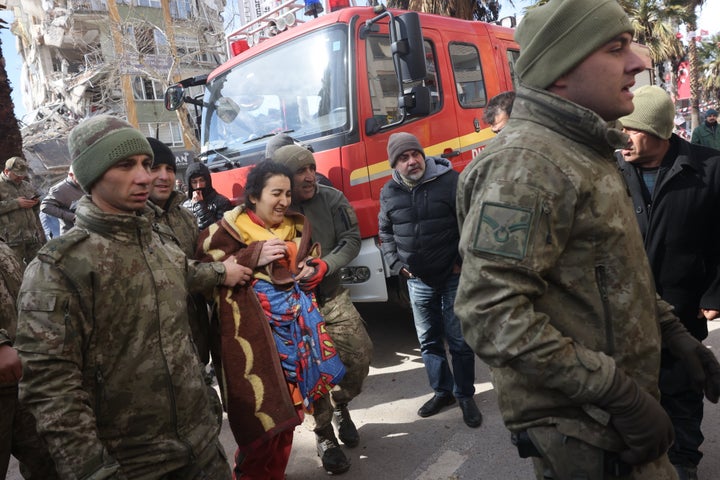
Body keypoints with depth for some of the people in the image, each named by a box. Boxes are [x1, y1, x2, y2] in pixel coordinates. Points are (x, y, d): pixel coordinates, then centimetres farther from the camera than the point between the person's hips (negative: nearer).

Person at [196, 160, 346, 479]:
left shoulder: (297, 227, 12)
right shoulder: (232, 229, -5)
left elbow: (312, 264, 25)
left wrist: (312, 272, 2)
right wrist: (254, 256, -18)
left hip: (295, 319, 6)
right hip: (253, 326, -5)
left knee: (286, 402, 13)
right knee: (260, 407, -4)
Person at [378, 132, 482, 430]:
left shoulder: (450, 181, -10)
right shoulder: (389, 193, 3)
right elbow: (385, 232, 15)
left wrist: (462, 261, -8)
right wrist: (397, 265, 5)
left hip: (453, 277, -4)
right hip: (418, 281, 4)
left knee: (459, 340, 5)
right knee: (428, 340, 14)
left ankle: (465, 396, 21)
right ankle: (442, 391, 31)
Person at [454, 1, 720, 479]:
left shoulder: (584, 151, 9)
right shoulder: (525, 162, -23)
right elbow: (492, 315, -30)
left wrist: (672, 330, 11)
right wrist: (623, 395, -25)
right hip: (580, 429, -9)